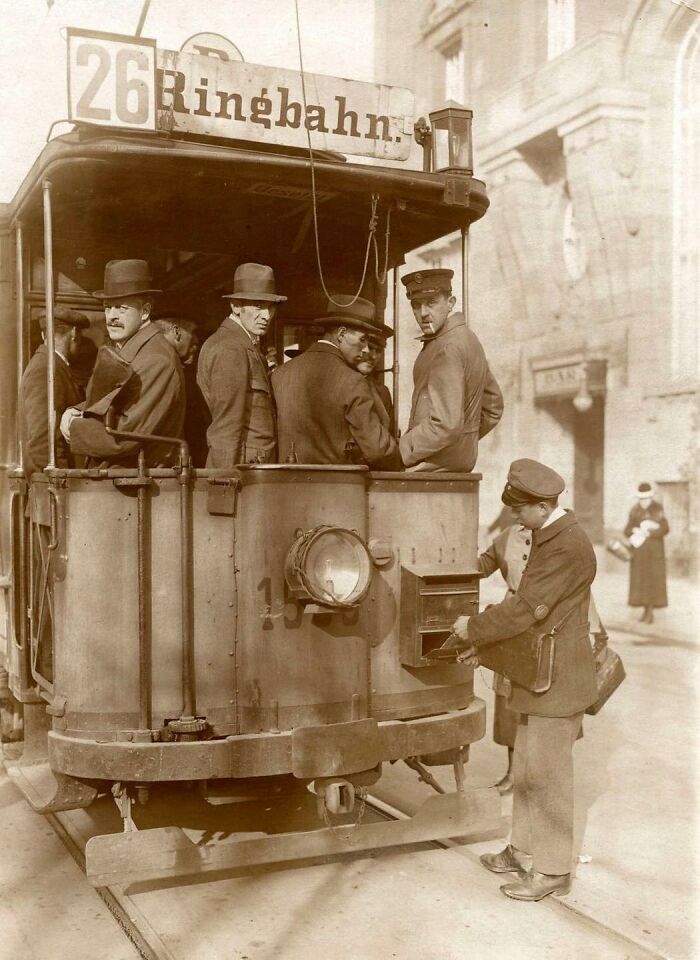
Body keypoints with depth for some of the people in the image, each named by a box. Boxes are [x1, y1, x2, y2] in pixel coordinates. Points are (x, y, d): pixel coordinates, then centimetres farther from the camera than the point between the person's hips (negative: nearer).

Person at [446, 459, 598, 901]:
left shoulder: (568, 546, -22)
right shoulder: (549, 536, 11)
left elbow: (524, 609, -25)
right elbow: (524, 603, 13)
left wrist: (472, 630, -11)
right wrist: (483, 643, 6)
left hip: (557, 681, -10)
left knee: (547, 774, 1)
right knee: (527, 768, 19)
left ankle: (553, 869, 14)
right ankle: (525, 850, 33)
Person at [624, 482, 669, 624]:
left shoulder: (658, 509, -5)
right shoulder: (634, 510, 6)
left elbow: (664, 528, -10)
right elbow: (627, 530, 5)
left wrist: (648, 533, -17)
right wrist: (636, 531, -15)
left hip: (655, 550, -4)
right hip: (639, 550, 4)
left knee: (653, 579, -5)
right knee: (640, 579, 2)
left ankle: (650, 610, -1)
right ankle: (646, 609, 11)